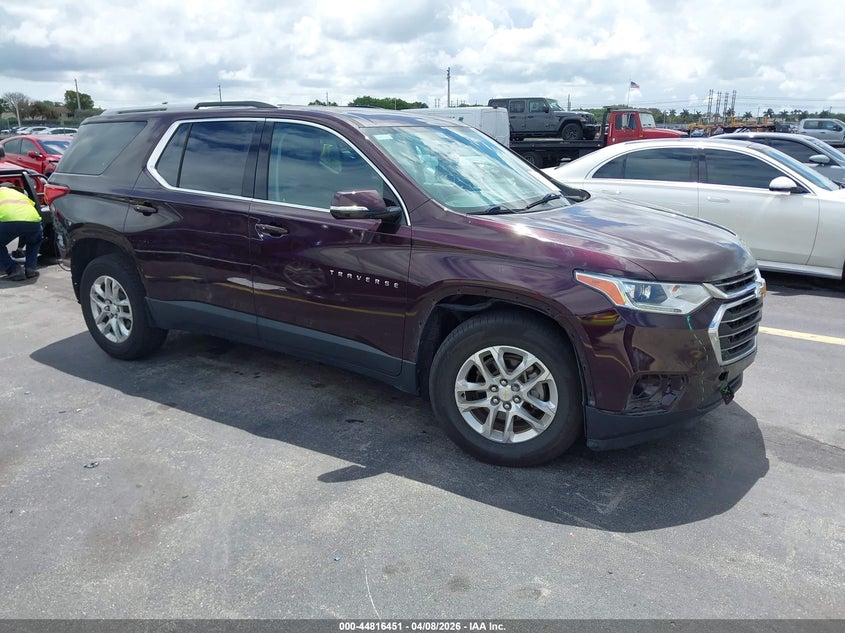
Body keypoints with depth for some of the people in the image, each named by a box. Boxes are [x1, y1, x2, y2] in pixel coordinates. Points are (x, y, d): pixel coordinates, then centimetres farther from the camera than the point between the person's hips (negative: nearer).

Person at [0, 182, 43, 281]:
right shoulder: (20, 194, 39)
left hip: (9, 221, -4)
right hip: (33, 221, 4)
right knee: (35, 241, 37)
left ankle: (14, 270, 5)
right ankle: (31, 268, 20)